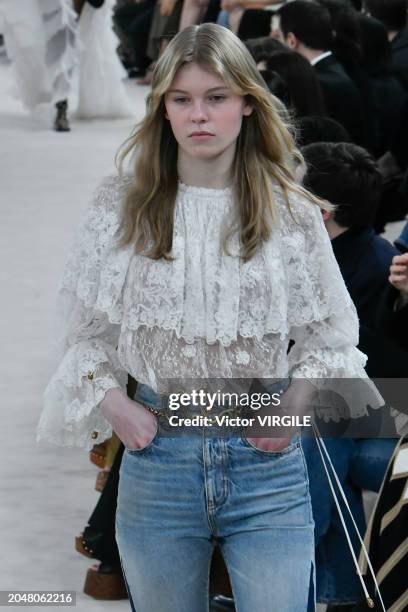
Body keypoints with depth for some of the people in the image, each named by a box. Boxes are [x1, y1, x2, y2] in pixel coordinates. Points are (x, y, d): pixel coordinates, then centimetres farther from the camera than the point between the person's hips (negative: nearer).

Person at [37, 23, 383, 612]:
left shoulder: (291, 213, 1)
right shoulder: (121, 209, 2)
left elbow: (328, 331, 7)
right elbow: (86, 329, 9)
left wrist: (296, 405, -7)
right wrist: (111, 402, -4)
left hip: (268, 460, -1)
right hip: (157, 453, 1)